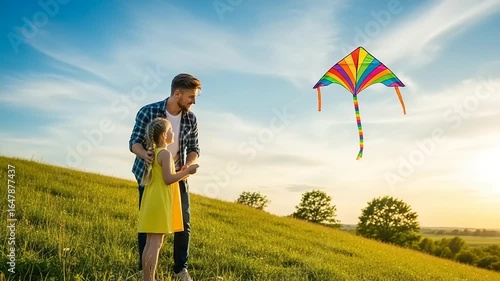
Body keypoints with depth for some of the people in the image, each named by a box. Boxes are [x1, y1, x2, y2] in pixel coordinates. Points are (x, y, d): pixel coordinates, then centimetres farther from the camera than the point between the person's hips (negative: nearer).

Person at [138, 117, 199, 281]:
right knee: (156, 243, -7)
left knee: (150, 242, 10)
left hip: (152, 202, 9)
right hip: (160, 203, -9)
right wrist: (187, 171, -8)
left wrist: (181, 175, 20)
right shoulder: (165, 153, -12)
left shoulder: (154, 153, 15)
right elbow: (168, 179, -17)